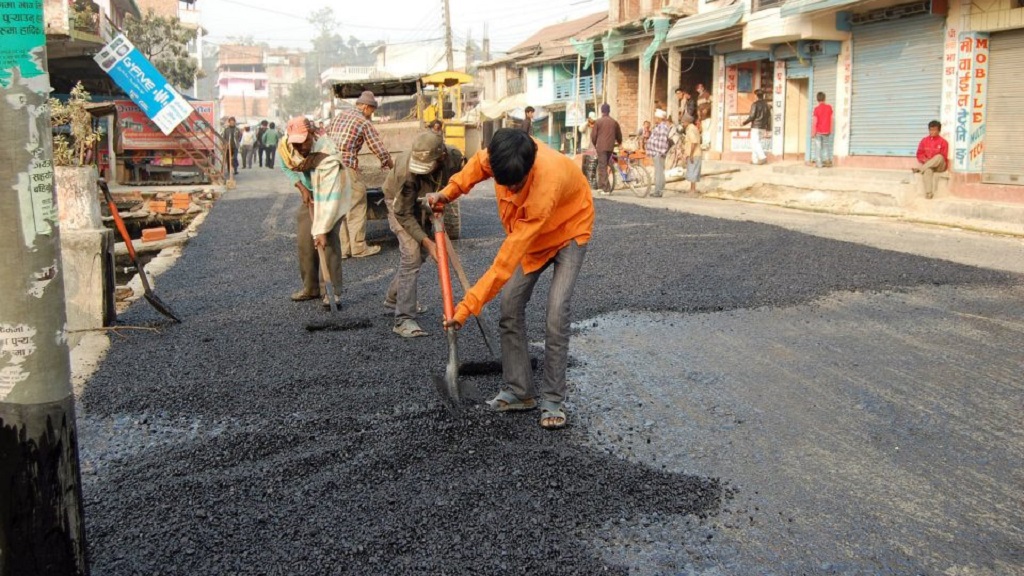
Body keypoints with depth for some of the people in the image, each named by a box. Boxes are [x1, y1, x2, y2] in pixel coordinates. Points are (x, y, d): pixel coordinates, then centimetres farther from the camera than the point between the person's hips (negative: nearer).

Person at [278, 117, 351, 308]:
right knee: (304, 240, 4)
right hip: (309, 194, 6)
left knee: (328, 240, -18)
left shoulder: (327, 155, -38)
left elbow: (328, 197, -40)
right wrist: (301, 188, -9)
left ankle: (333, 291, -12)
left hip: (331, 195, -6)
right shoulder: (285, 146, -20)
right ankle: (310, 287, 18)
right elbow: (287, 167, 5)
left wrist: (322, 230, -41)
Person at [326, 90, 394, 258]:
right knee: (356, 206, 2)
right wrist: (390, 164, 16)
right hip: (347, 166, -7)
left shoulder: (340, 114, 18)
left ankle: (342, 247, 16)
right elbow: (379, 148, -1)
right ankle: (358, 247, 6)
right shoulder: (364, 123, -2)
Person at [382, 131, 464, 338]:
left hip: (427, 205, 6)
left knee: (422, 253, 14)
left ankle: (394, 297, 36)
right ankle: (404, 320, -17)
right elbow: (403, 215, -30)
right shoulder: (406, 171, -41)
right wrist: (427, 242, -34)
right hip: (400, 205, -6)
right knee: (412, 254, -18)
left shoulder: (455, 158, -30)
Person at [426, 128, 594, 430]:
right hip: (530, 236, 6)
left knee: (556, 314, -17)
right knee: (510, 306, -2)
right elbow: (479, 162, 3)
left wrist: (470, 304, -41)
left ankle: (552, 400, -5)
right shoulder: (503, 154, -27)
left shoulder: (546, 183, -44)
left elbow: (509, 258, -43)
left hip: (568, 233, -6)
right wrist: (449, 192, -11)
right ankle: (520, 391, 8)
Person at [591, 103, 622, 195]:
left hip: (601, 147, -4)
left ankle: (606, 189, -10)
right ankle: (602, 186, 20)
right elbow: (619, 135, 17)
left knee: (602, 167, -3)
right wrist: (619, 143, 38)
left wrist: (594, 144, 18)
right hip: (610, 147, 4)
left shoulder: (598, 121, -4)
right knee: (605, 166, 16)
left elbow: (593, 135, -1)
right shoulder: (614, 122, 7)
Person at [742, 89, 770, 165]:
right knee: (755, 143, 15)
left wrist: (745, 122, 0)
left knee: (755, 143, -9)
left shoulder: (755, 104, -9)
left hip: (755, 127, -7)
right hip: (763, 128, 7)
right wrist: (768, 127, 15)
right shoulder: (766, 105, 10)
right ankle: (754, 159, 11)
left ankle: (763, 157, -24)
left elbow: (752, 116, -14)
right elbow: (769, 117, 9)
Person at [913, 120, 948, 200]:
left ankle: (919, 169, -31)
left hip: (940, 166, -1)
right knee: (927, 170, -37)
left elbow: (943, 157, -5)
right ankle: (928, 192, -46)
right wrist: (925, 160, -13)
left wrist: (932, 160, -17)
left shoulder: (943, 142, -1)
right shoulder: (924, 140, 8)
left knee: (939, 157, -37)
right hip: (927, 165, 1)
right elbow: (919, 154, 7)